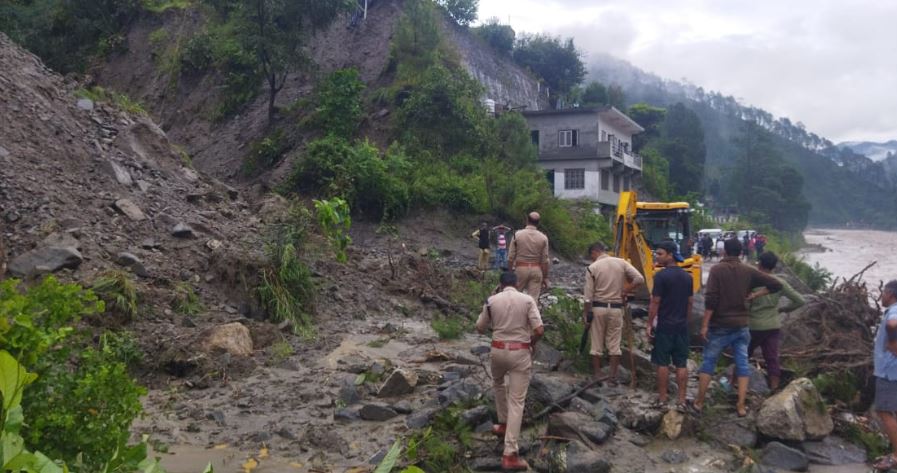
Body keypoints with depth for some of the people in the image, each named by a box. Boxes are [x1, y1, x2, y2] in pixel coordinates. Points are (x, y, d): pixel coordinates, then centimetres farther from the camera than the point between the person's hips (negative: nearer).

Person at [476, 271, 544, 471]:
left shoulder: (491, 301, 0)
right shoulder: (527, 300, -6)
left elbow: (480, 328, 10)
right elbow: (539, 330, -12)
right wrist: (532, 342, 8)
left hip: (498, 350, 2)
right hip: (520, 353, -2)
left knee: (498, 384, 34)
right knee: (517, 402, -1)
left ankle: (503, 423, 43)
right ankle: (510, 454, -6)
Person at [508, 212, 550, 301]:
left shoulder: (517, 234, -5)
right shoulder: (543, 238, -3)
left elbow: (511, 257, -4)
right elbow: (545, 260, -2)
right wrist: (545, 277, 6)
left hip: (520, 268, -1)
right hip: (536, 270, 1)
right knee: (533, 299, 3)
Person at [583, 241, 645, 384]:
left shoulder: (592, 268, -8)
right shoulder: (621, 263, 0)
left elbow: (588, 295, -8)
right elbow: (639, 279, -7)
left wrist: (586, 313, 0)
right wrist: (625, 292, 1)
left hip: (598, 307, -2)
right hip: (616, 308, 2)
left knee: (597, 344, 9)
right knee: (614, 344, 10)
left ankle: (598, 375, 14)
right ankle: (612, 376, 11)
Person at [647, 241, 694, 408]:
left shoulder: (661, 275, -13)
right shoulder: (687, 276, 7)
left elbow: (655, 302, -14)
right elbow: (690, 302, 13)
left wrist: (649, 324, -7)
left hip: (664, 325, -5)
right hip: (682, 326, 5)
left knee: (663, 363, 4)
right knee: (681, 364, 7)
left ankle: (662, 398, 10)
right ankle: (681, 400, 10)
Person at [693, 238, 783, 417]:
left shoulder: (717, 269, -9)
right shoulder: (749, 271, 2)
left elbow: (711, 299, -16)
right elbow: (776, 285, 3)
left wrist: (705, 324, -13)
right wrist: (755, 294, 6)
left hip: (720, 325, -3)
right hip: (741, 325, 3)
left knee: (708, 362, 7)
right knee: (742, 364, 9)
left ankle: (699, 402, 12)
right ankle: (741, 406, 10)